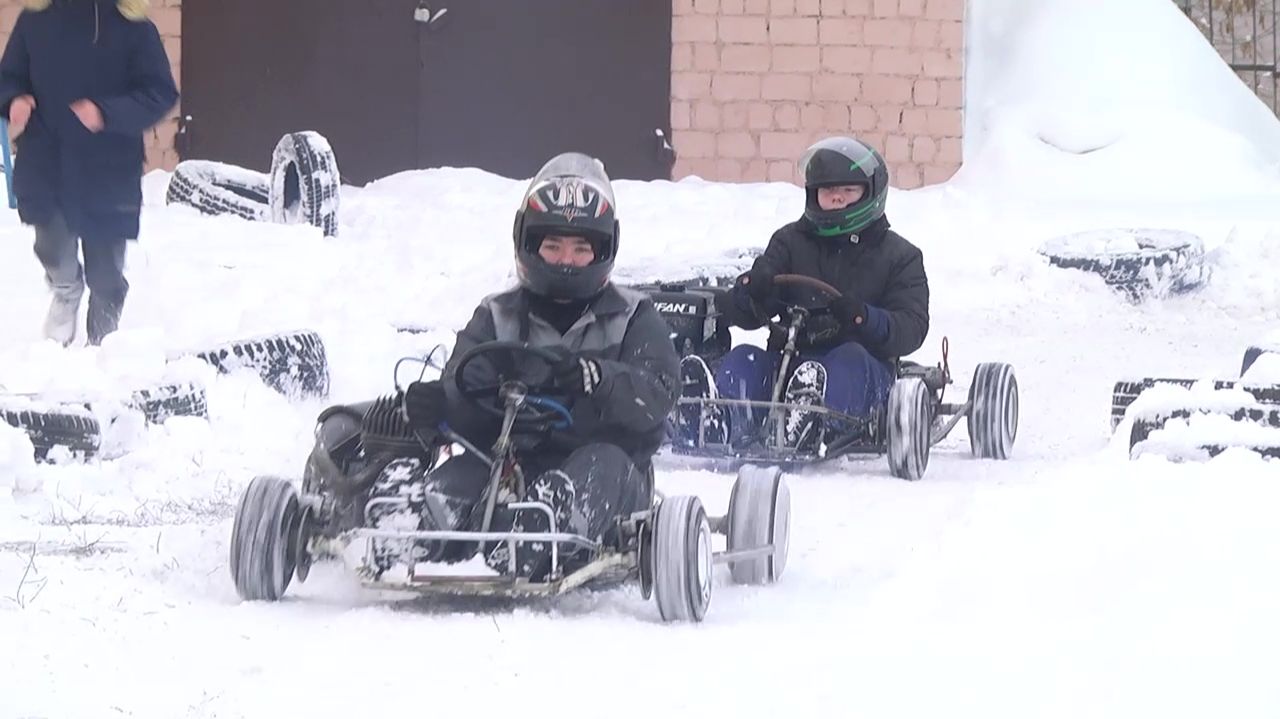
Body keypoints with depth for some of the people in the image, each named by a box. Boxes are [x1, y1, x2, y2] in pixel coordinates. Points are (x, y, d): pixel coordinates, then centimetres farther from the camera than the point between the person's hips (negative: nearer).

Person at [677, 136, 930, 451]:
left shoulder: (900, 257, 14)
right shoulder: (790, 242, 20)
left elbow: (911, 329, -2)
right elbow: (744, 316, 8)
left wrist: (863, 317, -24)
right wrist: (749, 292, -19)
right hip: (787, 362, 2)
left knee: (850, 358, -35)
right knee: (743, 359, -26)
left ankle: (812, 427, -70)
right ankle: (714, 428, -61)